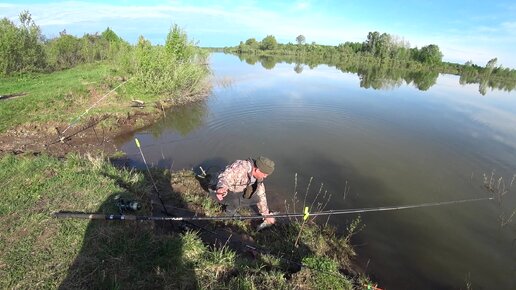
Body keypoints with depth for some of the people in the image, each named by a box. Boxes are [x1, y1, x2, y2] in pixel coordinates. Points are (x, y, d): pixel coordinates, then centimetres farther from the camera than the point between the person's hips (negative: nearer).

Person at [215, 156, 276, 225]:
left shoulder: (258, 175, -9)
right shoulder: (239, 168, -33)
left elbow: (261, 196, 1)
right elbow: (225, 179, -38)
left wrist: (266, 215, 4)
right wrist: (222, 188, -63)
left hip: (237, 191, 6)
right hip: (225, 192, -6)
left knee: (256, 198, -8)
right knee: (235, 201, -33)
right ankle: (230, 212, 0)